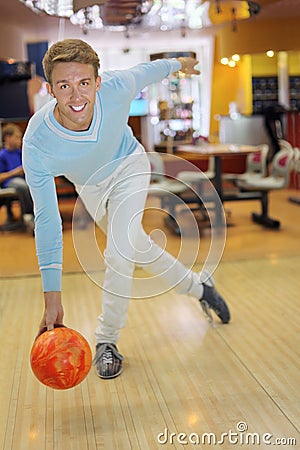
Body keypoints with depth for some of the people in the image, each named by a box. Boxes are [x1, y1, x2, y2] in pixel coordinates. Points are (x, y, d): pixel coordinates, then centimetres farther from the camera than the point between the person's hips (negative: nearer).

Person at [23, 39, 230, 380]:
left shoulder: (117, 87, -36)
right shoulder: (36, 143, -38)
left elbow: (145, 71, -10)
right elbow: (47, 220, -32)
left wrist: (177, 64, 12)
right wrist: (52, 298, -34)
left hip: (128, 166, -1)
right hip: (90, 187, 1)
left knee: (119, 255, -16)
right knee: (139, 248, 14)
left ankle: (107, 341, 5)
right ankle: (198, 288, 40)